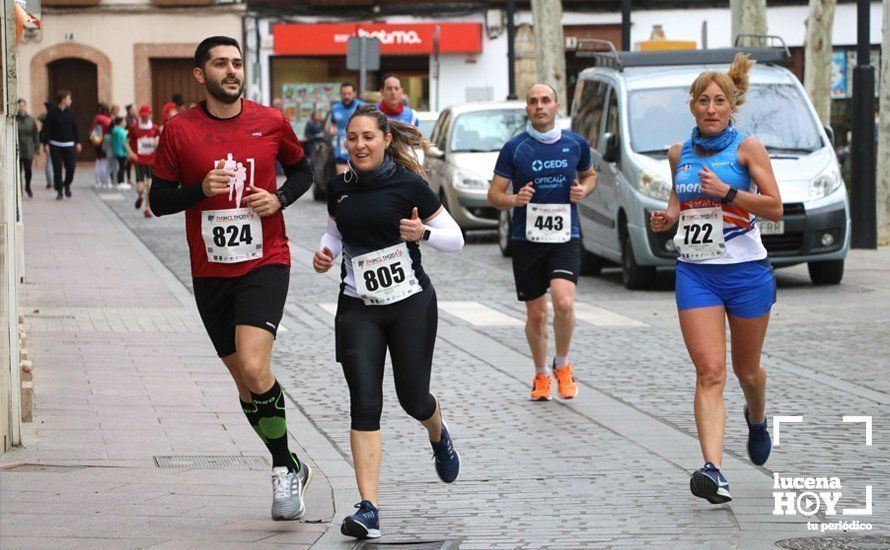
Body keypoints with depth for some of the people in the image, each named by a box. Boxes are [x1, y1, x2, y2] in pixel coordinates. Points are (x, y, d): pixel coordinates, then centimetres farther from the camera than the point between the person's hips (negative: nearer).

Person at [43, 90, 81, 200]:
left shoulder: (70, 113, 5)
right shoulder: (52, 113, -4)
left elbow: (75, 128, 10)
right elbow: (47, 128, -3)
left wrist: (78, 142, 6)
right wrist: (47, 142, -9)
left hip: (69, 145, 2)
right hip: (56, 145, -2)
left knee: (71, 167, -4)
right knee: (57, 169, 1)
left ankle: (67, 184, 23)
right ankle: (59, 191, 9)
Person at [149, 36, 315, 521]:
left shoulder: (271, 123, 0)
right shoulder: (179, 131, -1)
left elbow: (301, 170, 16)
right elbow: (158, 200, 3)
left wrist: (280, 198, -4)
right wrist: (200, 189, -16)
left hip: (265, 263, -2)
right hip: (210, 274, 2)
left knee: (254, 369, -21)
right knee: (246, 383, 10)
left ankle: (283, 472, -5)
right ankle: (290, 469, 29)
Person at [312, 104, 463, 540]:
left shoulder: (409, 185, -8)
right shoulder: (338, 188, 3)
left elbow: (455, 239, -2)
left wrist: (422, 233, -22)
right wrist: (325, 252, 0)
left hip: (411, 303, -2)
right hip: (358, 308, 2)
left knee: (413, 398, 7)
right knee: (364, 402, -10)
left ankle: (439, 436, 47)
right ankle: (368, 509, -14)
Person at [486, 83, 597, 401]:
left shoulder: (576, 144, 4)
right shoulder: (514, 148, -2)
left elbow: (589, 175, 23)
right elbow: (494, 195, 1)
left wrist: (583, 190, 1)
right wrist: (514, 199, -21)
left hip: (566, 238, 0)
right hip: (527, 240, 0)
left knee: (564, 302, -21)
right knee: (536, 314, 8)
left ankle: (562, 364, 3)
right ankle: (541, 374, 30)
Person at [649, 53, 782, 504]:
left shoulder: (747, 148, -4)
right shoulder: (679, 154, 8)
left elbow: (775, 208, -8)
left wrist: (727, 192, -19)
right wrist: (667, 217, 2)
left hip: (746, 271, -2)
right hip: (695, 272, 2)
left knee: (746, 369, 14)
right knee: (709, 373, -11)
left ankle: (757, 418, 50)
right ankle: (712, 470, -22)